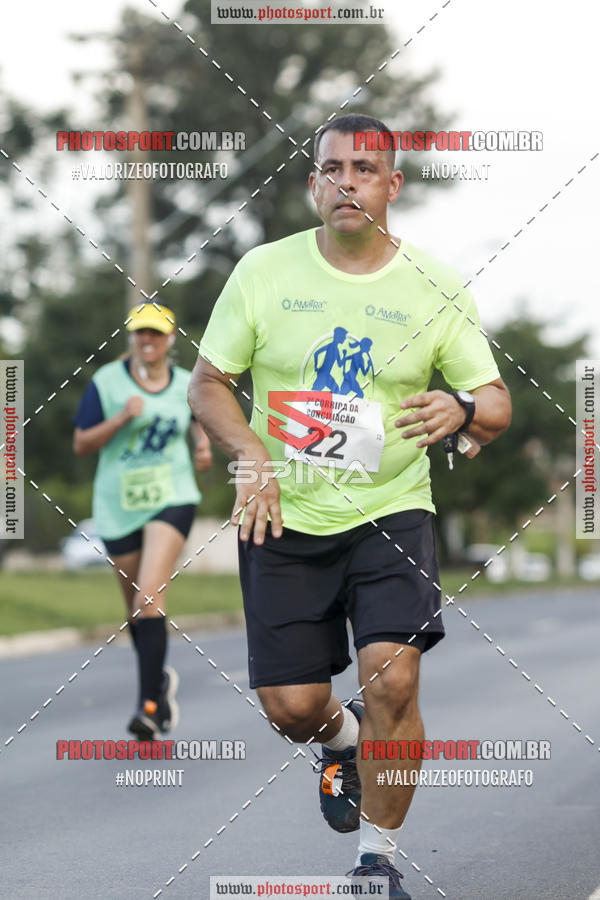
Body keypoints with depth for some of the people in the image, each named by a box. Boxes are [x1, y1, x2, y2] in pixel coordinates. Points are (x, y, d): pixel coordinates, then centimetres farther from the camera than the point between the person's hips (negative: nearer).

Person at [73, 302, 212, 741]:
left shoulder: (185, 384, 4)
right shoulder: (107, 381, -2)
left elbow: (200, 416, 26)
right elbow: (81, 444, -3)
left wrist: (205, 445, 5)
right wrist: (121, 418, -17)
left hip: (171, 497, -1)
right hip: (118, 505, 2)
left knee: (150, 594, -20)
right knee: (136, 605, 12)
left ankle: (151, 703, -20)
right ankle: (160, 677, 39)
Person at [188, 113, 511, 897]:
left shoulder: (435, 288, -1)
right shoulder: (263, 271, -1)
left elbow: (497, 406, 2)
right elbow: (207, 384, 5)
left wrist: (461, 410, -21)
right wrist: (252, 459, -12)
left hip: (390, 511, -1)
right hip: (283, 518, 1)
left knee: (391, 680, -19)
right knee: (290, 707, -1)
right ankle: (342, 739, 39)